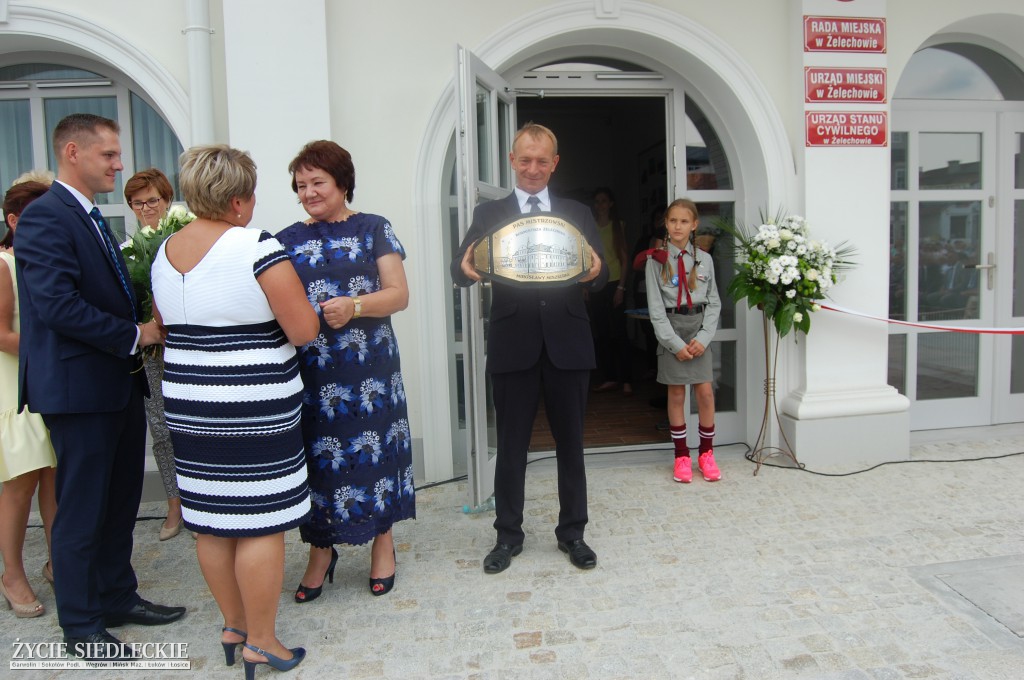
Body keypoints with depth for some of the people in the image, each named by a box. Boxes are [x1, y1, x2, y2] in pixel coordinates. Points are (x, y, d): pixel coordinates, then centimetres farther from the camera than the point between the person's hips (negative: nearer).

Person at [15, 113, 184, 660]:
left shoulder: (91, 218, 14)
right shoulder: (45, 216, -15)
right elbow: (55, 303, -24)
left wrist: (145, 329, 4)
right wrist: (135, 335, -17)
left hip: (119, 384, 9)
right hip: (79, 386, -9)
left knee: (120, 502, 18)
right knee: (82, 511, 5)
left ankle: (118, 596, 35)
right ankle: (80, 623, 22)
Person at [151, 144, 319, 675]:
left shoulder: (164, 252, 8)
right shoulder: (256, 247, -15)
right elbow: (303, 330, -16)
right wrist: (262, 315, 3)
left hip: (186, 407, 8)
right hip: (253, 410, -7)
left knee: (211, 523, 16)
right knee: (261, 525, 4)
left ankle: (233, 626, 32)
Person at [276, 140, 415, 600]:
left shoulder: (373, 229, 4)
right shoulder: (288, 240, 12)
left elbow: (399, 295, -4)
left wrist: (354, 306, -20)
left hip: (368, 367, -2)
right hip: (309, 369, 2)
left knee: (373, 450, 3)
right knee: (317, 455, 6)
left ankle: (383, 542, 22)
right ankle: (321, 551, 24)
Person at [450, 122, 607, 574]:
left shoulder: (578, 214, 9)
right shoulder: (489, 214, 6)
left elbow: (600, 274, 0)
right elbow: (460, 268, -6)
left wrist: (594, 271, -23)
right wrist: (466, 268, -30)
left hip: (568, 344, 1)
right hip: (513, 345, -1)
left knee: (570, 444, 11)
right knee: (510, 447, 8)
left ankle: (572, 532, 27)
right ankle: (508, 536, 23)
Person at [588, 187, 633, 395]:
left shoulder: (618, 226, 3)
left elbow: (624, 259, 0)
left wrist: (621, 287, -9)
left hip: (614, 284, -3)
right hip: (596, 285, 3)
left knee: (618, 333, -8)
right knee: (601, 334, 4)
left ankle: (626, 380, -4)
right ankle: (610, 378, 11)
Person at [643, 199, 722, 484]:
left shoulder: (704, 259, 4)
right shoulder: (657, 260, -1)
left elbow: (714, 302, 4)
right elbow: (656, 306, -4)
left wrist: (703, 337, -8)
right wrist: (674, 343, -11)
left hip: (699, 328, 2)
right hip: (670, 329, -1)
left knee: (705, 392, -1)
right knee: (676, 394, 3)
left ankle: (706, 454, 15)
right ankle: (681, 456, 16)